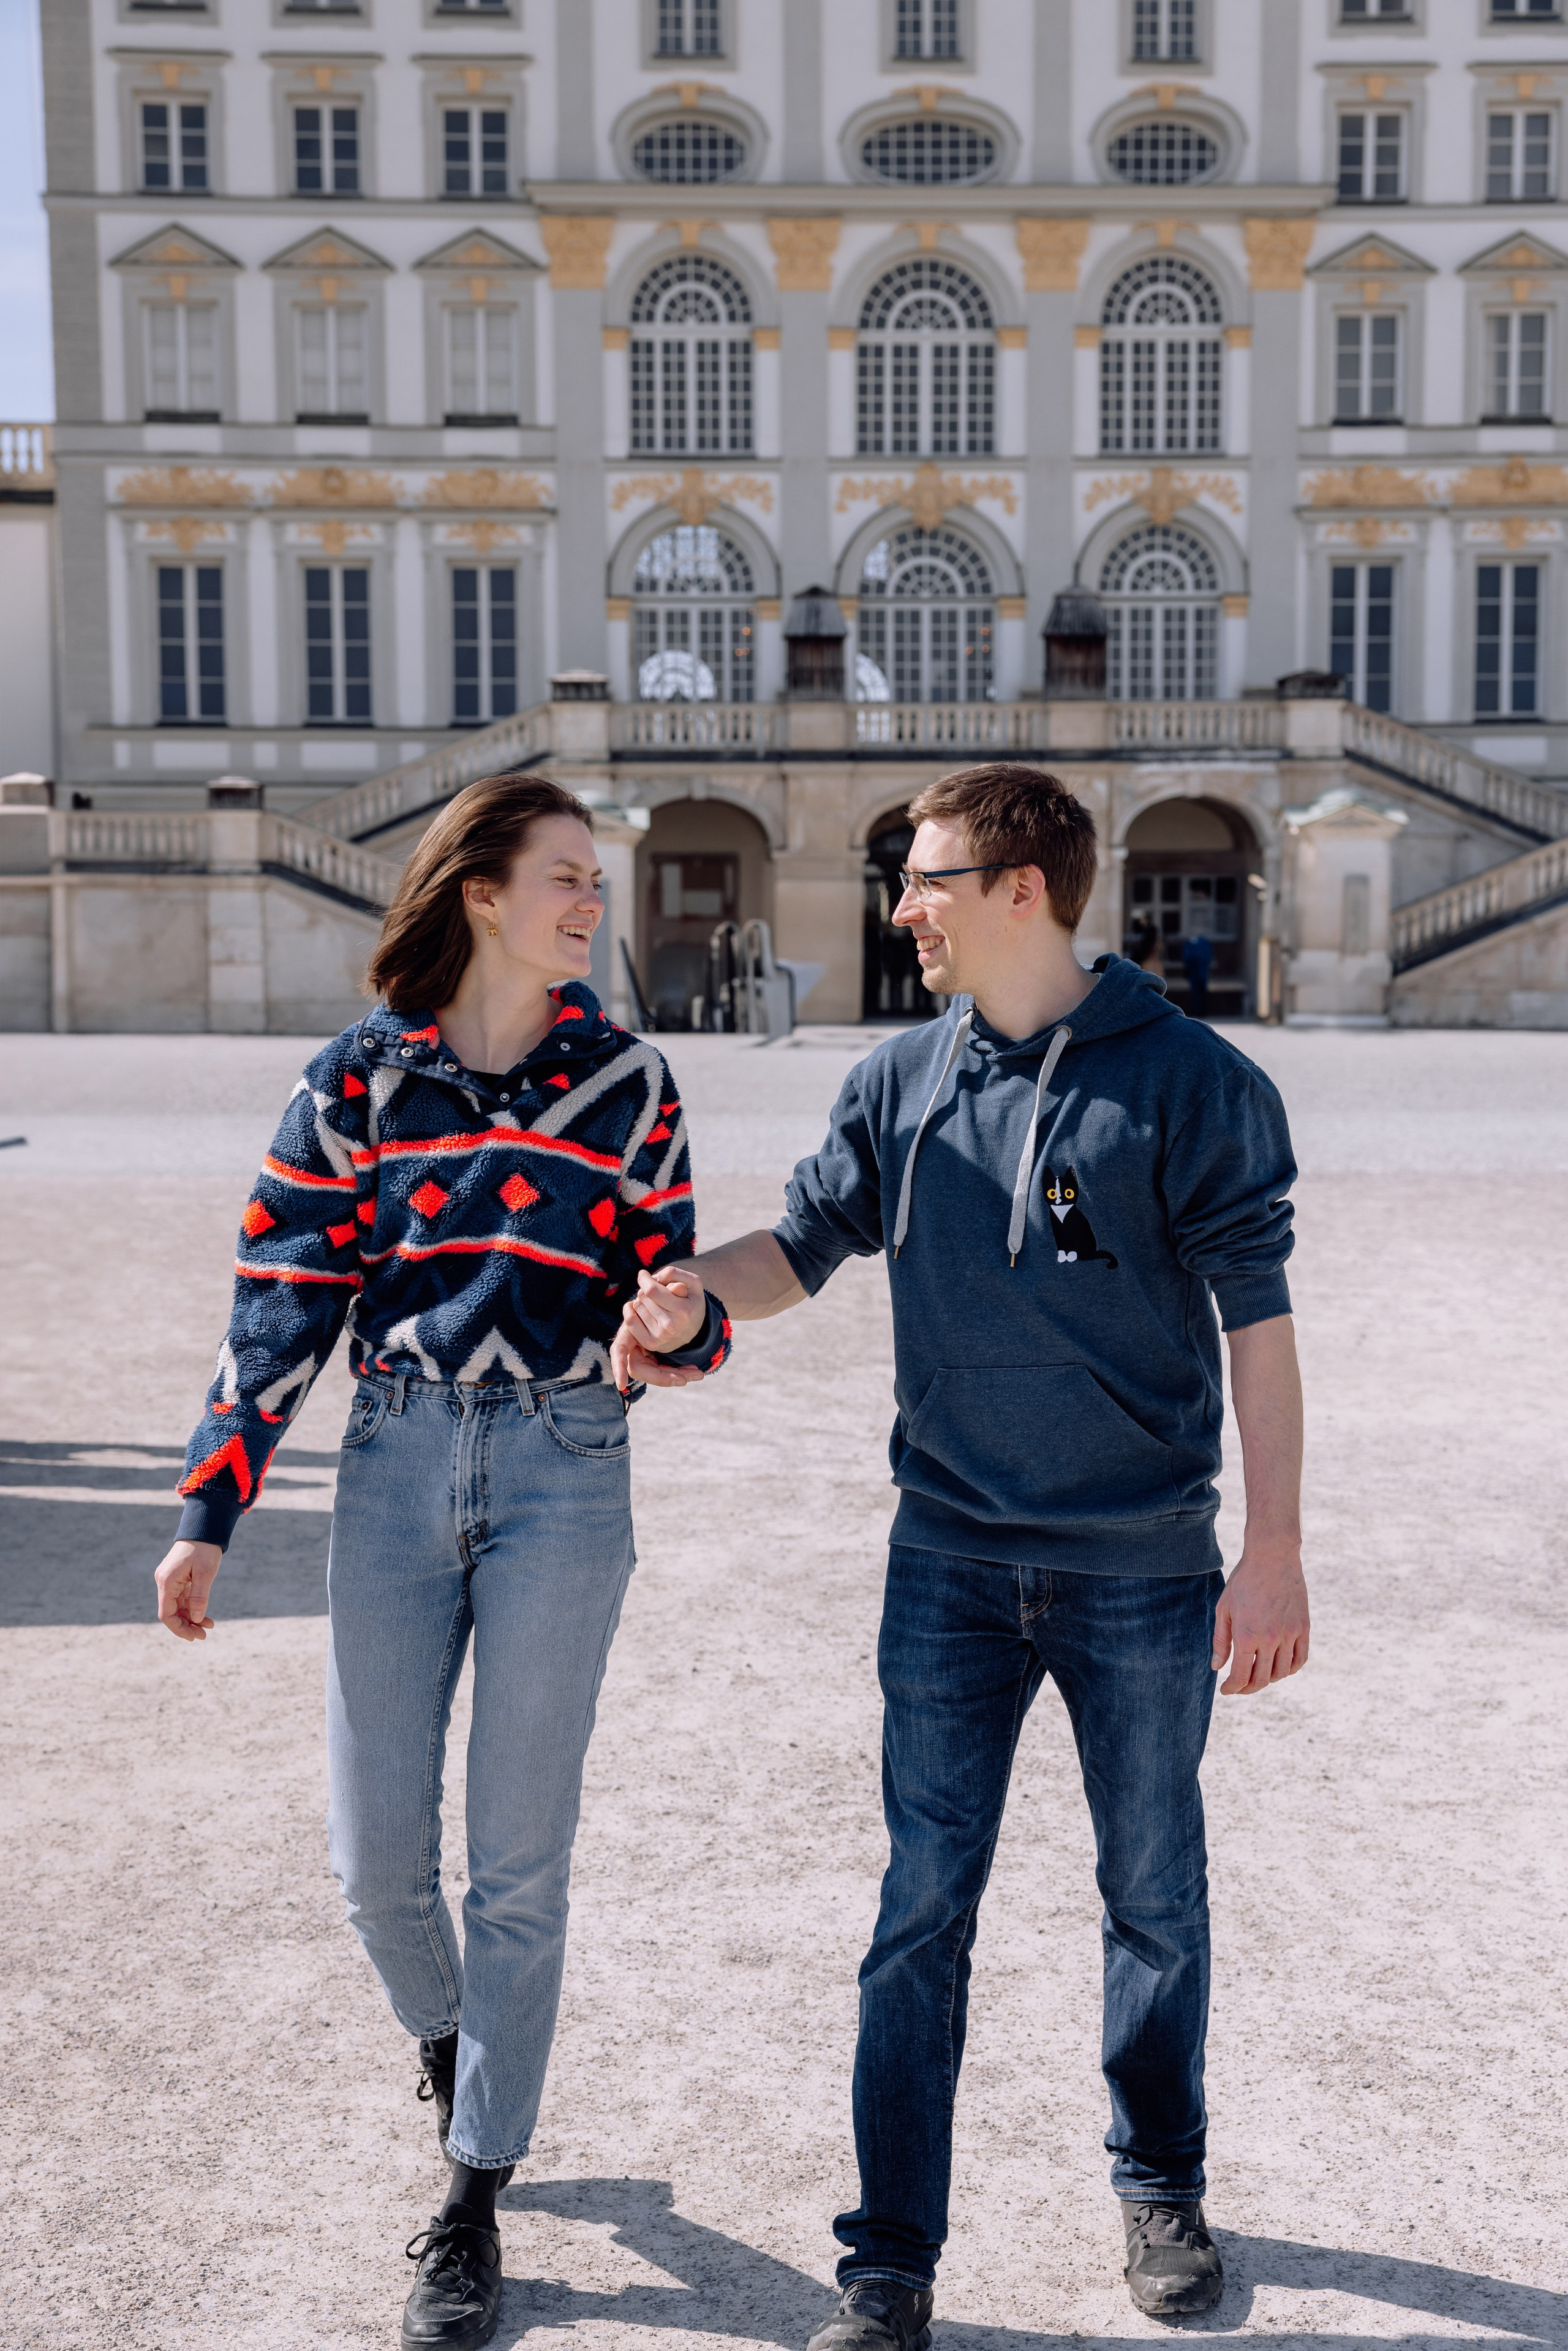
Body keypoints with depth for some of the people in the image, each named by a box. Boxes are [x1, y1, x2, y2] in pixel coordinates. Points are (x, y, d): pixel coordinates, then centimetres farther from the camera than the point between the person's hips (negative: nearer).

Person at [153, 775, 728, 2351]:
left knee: (518, 1862, 3)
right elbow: (284, 1298, 2)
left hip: (563, 1474, 0)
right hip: (396, 1465, 1)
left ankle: (473, 2204, 19)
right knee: (375, 1856, 5)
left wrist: (685, 1320, -18)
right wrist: (208, 1516, -1)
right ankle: (443, 2034, 41)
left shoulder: (625, 1082, 3)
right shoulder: (361, 1073, 2)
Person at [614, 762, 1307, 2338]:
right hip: (952, 1565, 3)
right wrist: (689, 1288, -15)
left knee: (1153, 1895, 15)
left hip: (1144, 1573, -2)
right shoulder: (904, 1082, 2)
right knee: (923, 1907, 4)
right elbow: (806, 1238, 7)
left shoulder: (1188, 1081, -10)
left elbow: (1256, 1315, -8)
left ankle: (1159, 2183, 39)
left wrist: (1275, 1548, -11)